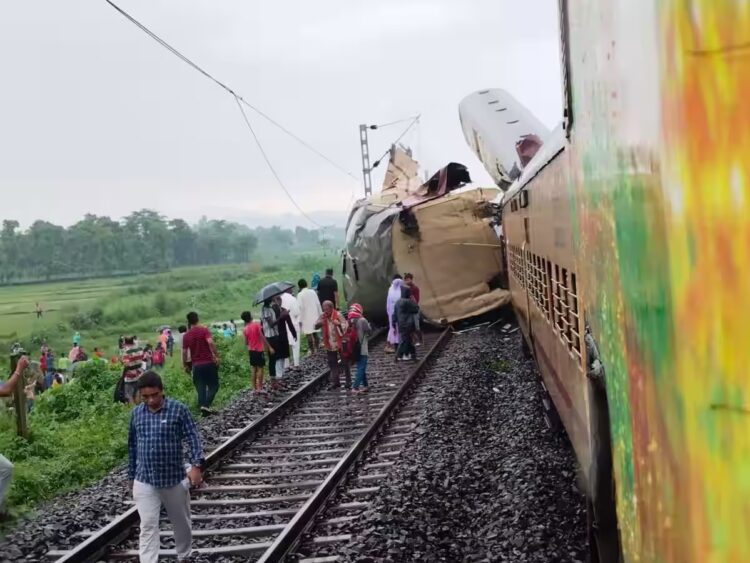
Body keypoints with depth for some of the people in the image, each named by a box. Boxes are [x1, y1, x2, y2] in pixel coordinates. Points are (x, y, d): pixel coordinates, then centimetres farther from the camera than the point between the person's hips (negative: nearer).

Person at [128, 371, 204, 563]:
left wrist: (196, 465, -24)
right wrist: (131, 476, 15)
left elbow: (193, 437, -11)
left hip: (174, 479, -1)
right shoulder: (136, 413, 2)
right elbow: (132, 446, 12)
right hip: (144, 481, 1)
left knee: (181, 523, 16)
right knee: (148, 527, -4)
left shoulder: (178, 409, -9)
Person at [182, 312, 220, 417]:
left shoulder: (186, 335, 6)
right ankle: (206, 405, -13)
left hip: (196, 365, 3)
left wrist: (186, 366, 16)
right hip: (209, 362, -3)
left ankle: (202, 407, 1)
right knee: (213, 385, 6)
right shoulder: (204, 330, -5)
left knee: (200, 388, 10)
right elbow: (210, 342, -21)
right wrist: (215, 356, -17)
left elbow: (184, 352, 7)